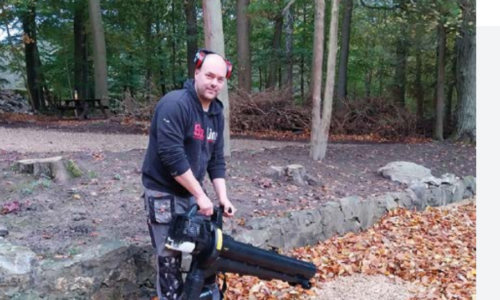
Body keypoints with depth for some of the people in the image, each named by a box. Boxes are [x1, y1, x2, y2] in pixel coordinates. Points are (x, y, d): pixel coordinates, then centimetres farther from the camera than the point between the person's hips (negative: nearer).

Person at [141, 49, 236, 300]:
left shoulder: (217, 113, 5)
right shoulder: (174, 104, -21)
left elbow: (216, 160, 8)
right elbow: (172, 156, -27)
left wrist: (222, 197, -3)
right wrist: (200, 195, -23)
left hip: (191, 192, 8)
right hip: (164, 193, -7)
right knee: (170, 257, 2)